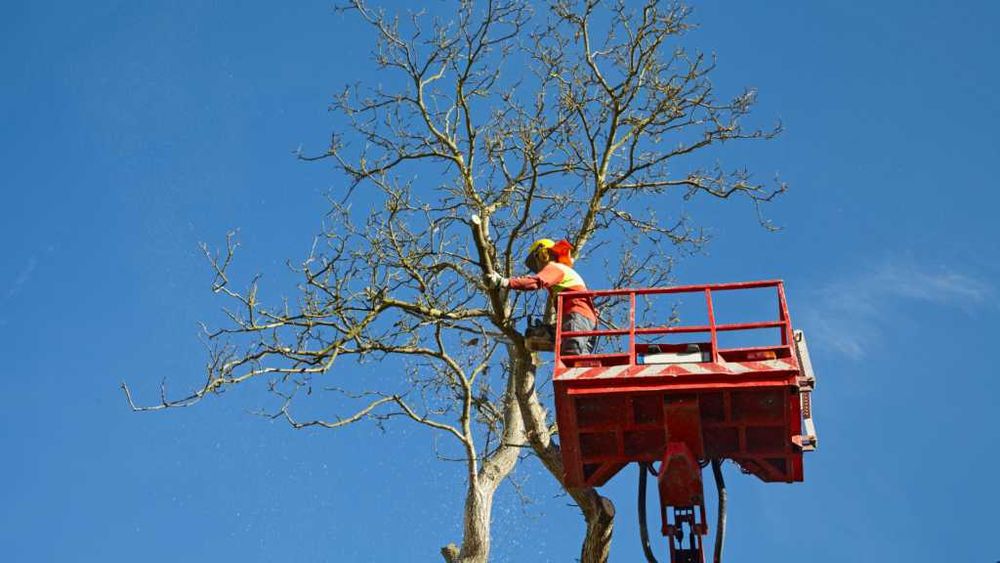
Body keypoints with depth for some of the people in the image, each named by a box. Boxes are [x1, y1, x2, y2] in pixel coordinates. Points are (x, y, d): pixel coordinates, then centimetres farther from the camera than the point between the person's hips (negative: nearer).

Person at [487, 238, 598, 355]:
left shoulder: (554, 267, 8)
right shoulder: (566, 271, 37)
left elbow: (537, 281, -14)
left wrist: (504, 282, -19)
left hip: (577, 316, -9)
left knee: (573, 358, -26)